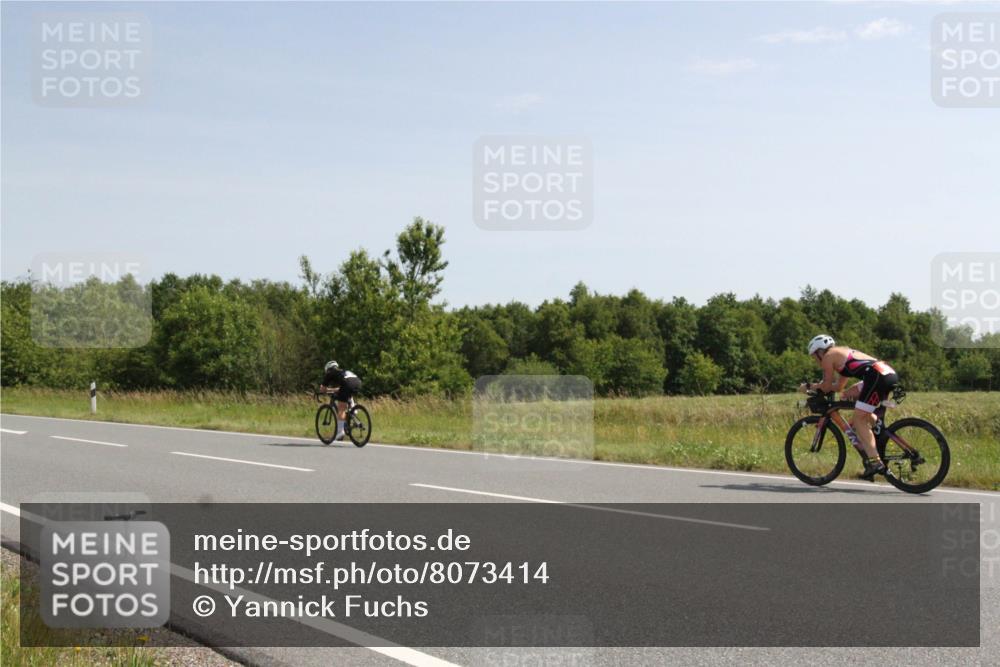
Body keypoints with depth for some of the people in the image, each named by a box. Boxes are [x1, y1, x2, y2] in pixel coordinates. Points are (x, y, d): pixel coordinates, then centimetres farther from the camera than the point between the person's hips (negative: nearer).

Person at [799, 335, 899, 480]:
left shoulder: (828, 356, 7)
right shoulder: (843, 354, 32)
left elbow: (826, 387, 9)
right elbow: (839, 386, 35)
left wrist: (809, 386, 24)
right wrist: (814, 386, 33)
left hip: (877, 376, -9)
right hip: (891, 374, 9)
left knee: (858, 420, -5)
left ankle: (875, 462, -14)